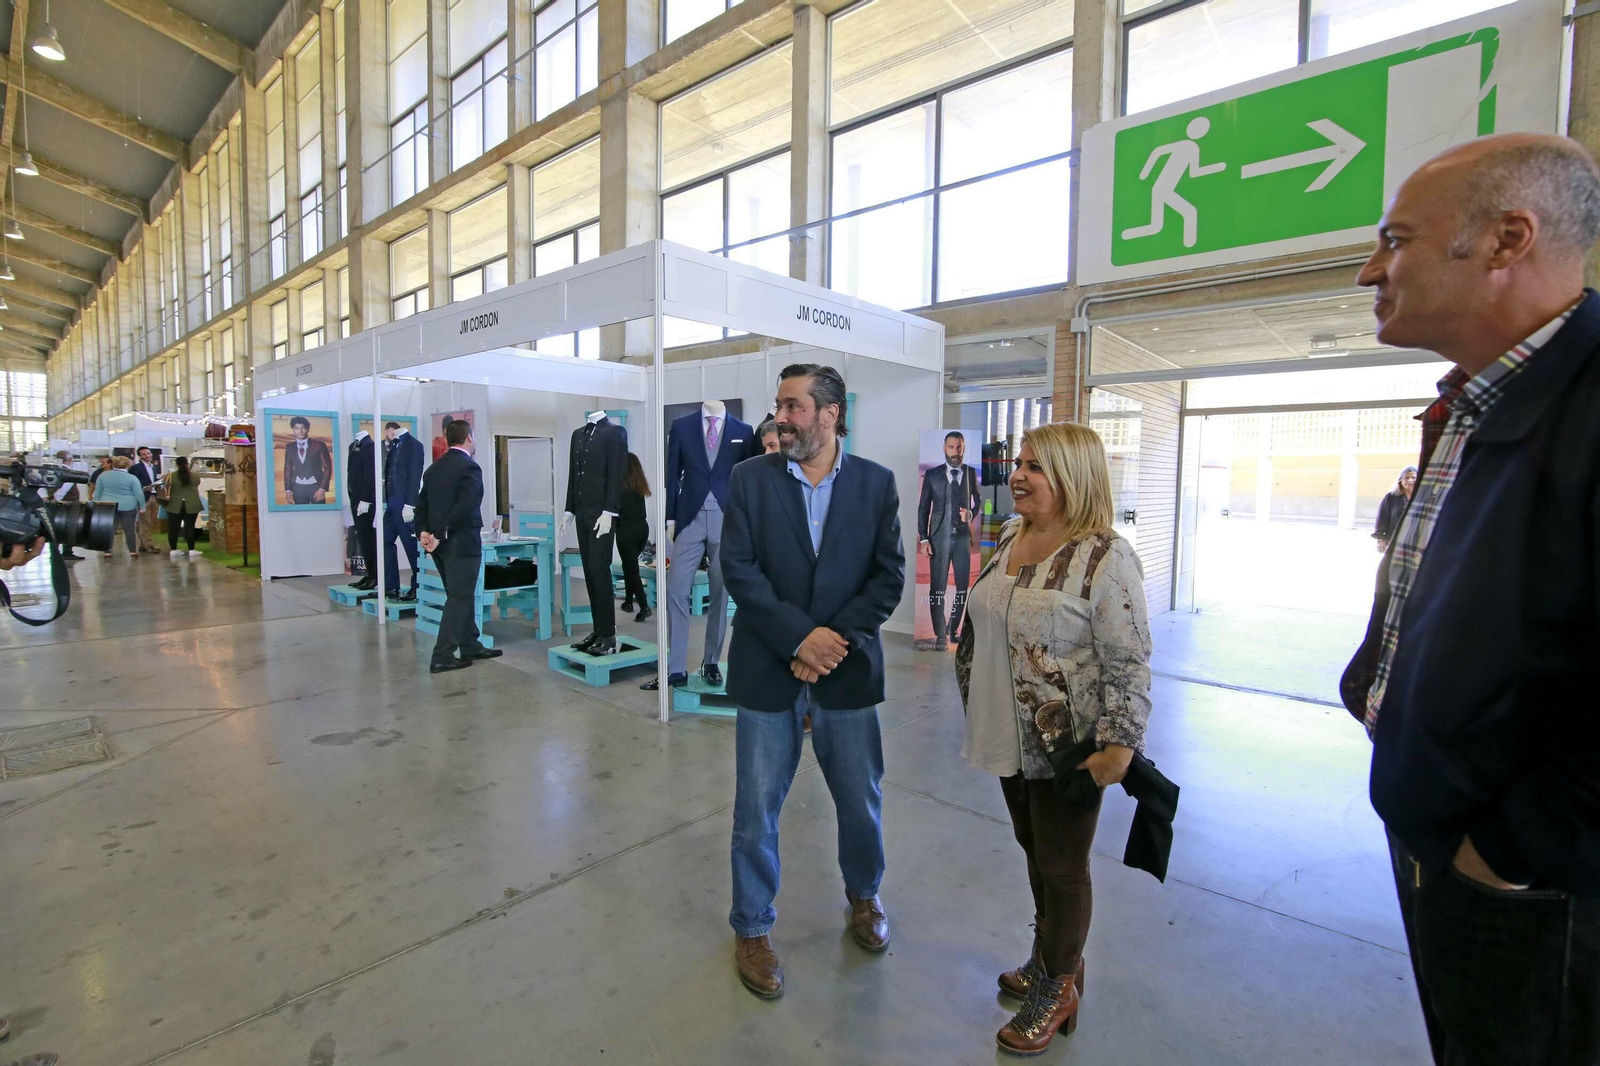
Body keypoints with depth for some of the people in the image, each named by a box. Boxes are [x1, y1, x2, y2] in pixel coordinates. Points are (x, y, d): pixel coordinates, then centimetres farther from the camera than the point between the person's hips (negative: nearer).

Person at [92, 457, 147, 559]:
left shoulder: (103, 475, 4)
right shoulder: (131, 478, -7)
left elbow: (97, 492, 8)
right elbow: (139, 494, -8)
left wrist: (97, 505, 16)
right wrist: (142, 507, -1)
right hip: (127, 507, -2)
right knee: (130, 530, 1)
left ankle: (107, 552, 8)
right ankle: (133, 552, 2)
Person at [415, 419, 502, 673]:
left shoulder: (433, 468, 12)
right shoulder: (470, 467, -13)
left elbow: (421, 504, 9)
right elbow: (464, 507, -23)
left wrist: (424, 531, 0)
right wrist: (441, 534, -17)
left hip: (440, 544, 8)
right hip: (461, 543, -8)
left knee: (461, 596, 17)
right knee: (459, 599, -2)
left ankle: (470, 646, 25)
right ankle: (442, 656, -1)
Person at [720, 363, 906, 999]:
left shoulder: (876, 483, 1)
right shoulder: (750, 478, -2)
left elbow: (890, 575, -2)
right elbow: (738, 568, -9)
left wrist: (835, 636, -14)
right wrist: (800, 636, -17)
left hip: (846, 672, 1)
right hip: (768, 671, -1)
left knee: (861, 803, 17)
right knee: (756, 811, 10)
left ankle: (863, 897, 47)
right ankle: (752, 929, 35)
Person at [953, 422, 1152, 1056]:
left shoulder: (1105, 556, -19)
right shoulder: (1010, 538, 4)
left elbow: (1128, 661, -19)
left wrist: (1119, 745, -20)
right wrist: (979, 708, 18)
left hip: (1069, 748, -7)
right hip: (1011, 738, 7)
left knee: (1061, 867, 10)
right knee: (1034, 850, 22)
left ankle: (1057, 989, 33)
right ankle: (1053, 958, 45)